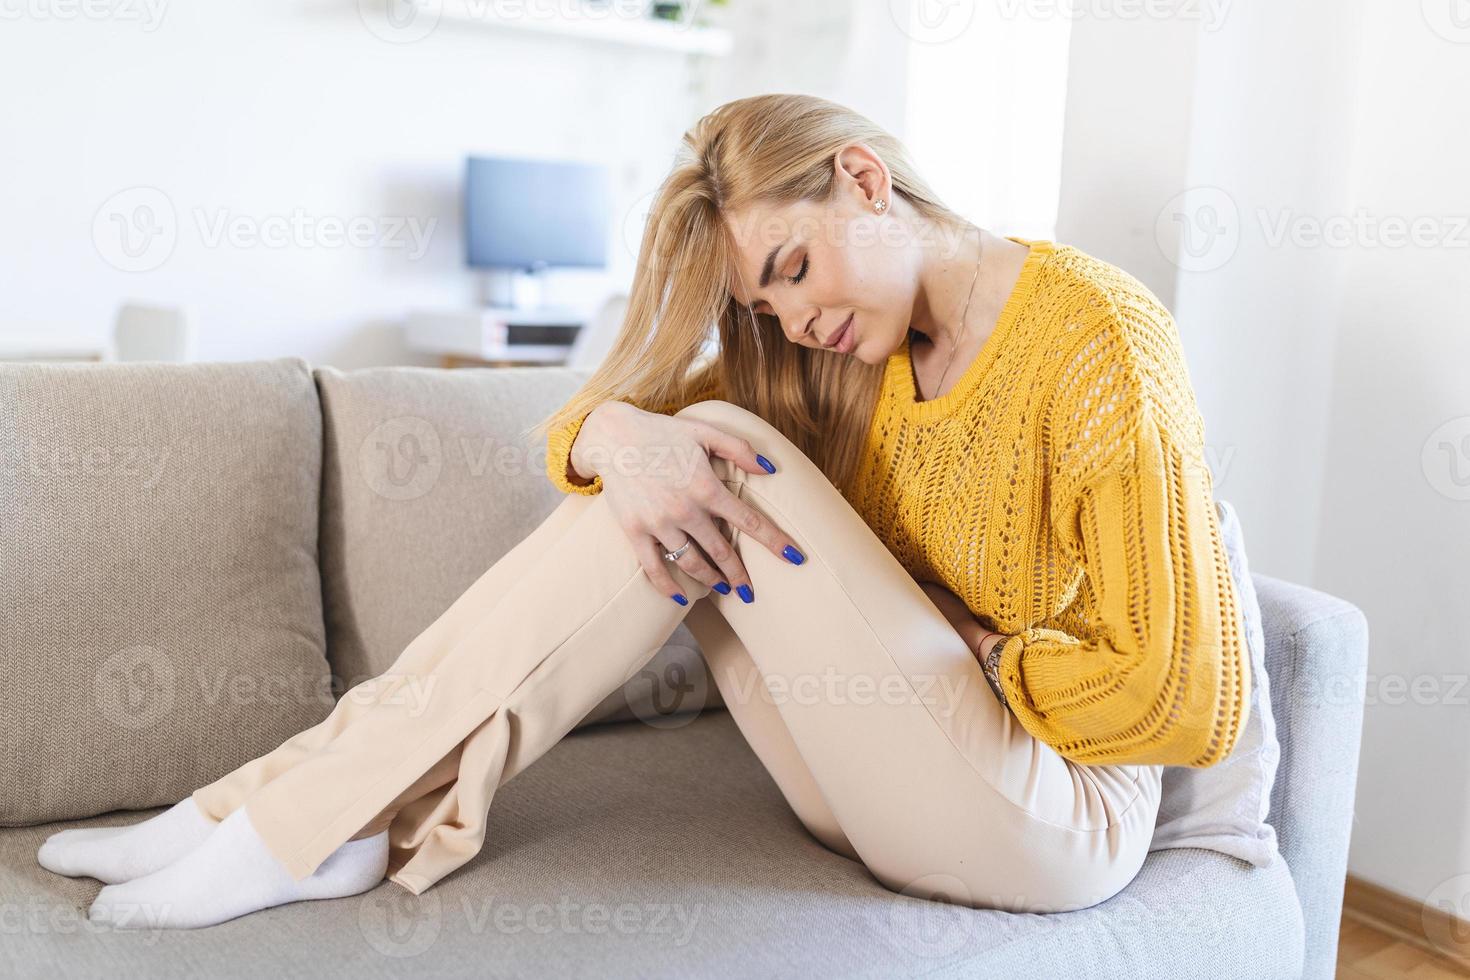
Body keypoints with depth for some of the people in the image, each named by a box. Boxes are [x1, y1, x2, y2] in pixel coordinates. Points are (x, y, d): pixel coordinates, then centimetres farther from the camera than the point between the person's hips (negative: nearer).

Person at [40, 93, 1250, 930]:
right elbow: (592, 423, -2)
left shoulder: (1097, 338, -15)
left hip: (1054, 816, -6)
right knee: (670, 482, -9)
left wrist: (966, 651, -10)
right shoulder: (851, 354, 5)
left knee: (730, 460, -22)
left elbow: (1188, 701, -17)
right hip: (896, 777, 6)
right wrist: (623, 437, -25)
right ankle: (348, 809, -10)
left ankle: (313, 814, -15)